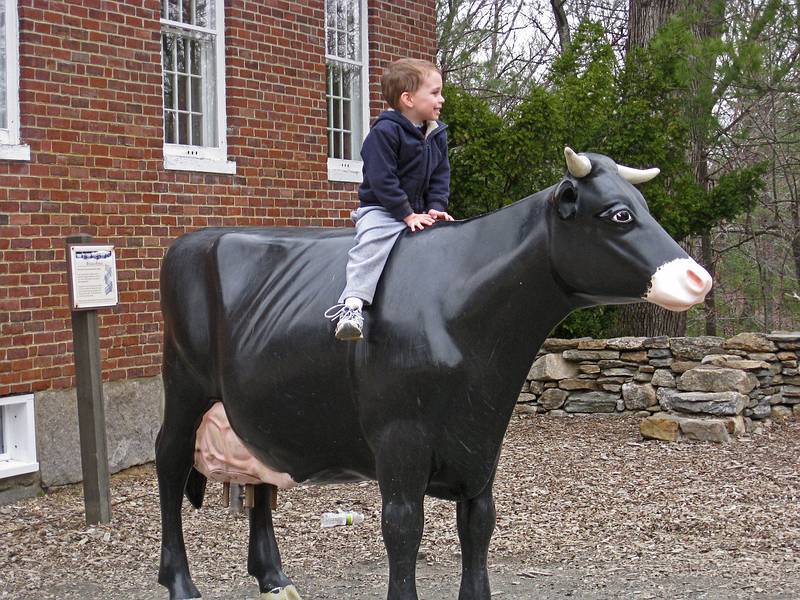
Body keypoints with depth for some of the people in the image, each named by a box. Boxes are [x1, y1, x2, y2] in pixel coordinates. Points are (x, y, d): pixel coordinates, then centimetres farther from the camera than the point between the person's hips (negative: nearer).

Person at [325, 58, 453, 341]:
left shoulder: (437, 134, 8)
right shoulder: (385, 132, -15)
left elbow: (440, 176, 12)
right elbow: (382, 180, -18)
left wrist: (435, 208, -4)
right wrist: (407, 215, -19)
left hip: (418, 210, 7)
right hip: (380, 209, -7)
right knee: (372, 242, -33)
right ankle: (353, 304, -43)